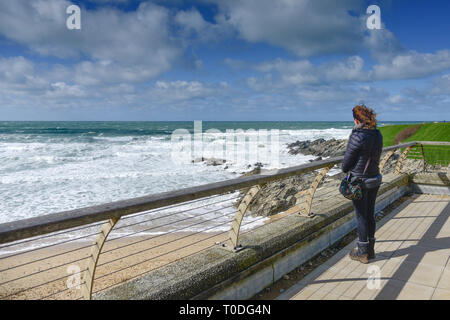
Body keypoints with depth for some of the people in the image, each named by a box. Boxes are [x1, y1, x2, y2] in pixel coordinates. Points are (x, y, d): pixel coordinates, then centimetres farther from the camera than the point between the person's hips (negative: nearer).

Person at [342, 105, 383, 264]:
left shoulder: (358, 136, -21)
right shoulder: (378, 134, 2)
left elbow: (348, 157, -11)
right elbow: (375, 156, 9)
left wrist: (345, 169, 10)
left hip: (359, 181, -7)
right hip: (374, 178, 7)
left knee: (361, 216, 5)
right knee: (370, 214, 17)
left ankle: (362, 252, 17)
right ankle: (370, 249, 29)